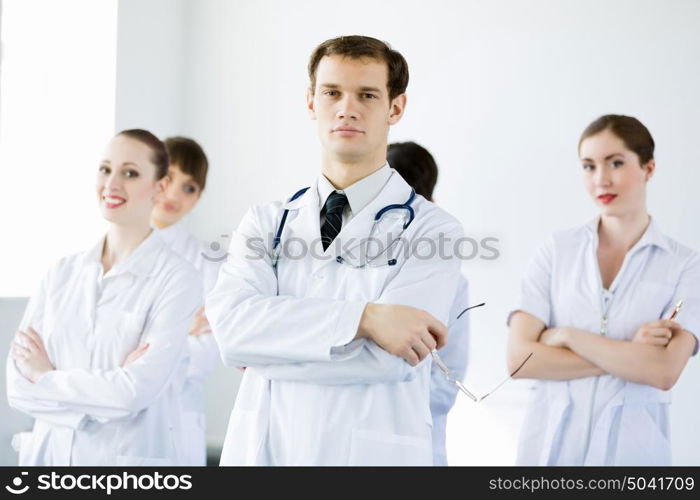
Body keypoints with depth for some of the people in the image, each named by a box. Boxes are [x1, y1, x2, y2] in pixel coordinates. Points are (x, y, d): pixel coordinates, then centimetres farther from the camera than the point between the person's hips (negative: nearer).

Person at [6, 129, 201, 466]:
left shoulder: (176, 279, -10)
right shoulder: (63, 273, 4)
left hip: (127, 457, -4)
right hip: (48, 455, 4)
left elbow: (138, 390, -18)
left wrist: (47, 378, -6)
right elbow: (18, 385, -2)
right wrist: (109, 386, -15)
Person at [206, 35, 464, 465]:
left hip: (371, 452, -3)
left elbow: (384, 358, -19)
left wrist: (270, 339, -9)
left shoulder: (431, 231, -6)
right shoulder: (266, 223, 4)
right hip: (259, 447, 3)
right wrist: (364, 318, -24)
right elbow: (231, 324, -14)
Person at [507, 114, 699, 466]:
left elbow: (664, 371, -16)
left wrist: (568, 336, -12)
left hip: (631, 448, -1)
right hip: (550, 443, 1)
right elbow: (519, 357, -9)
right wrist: (630, 355, -13)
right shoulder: (556, 251, 0)